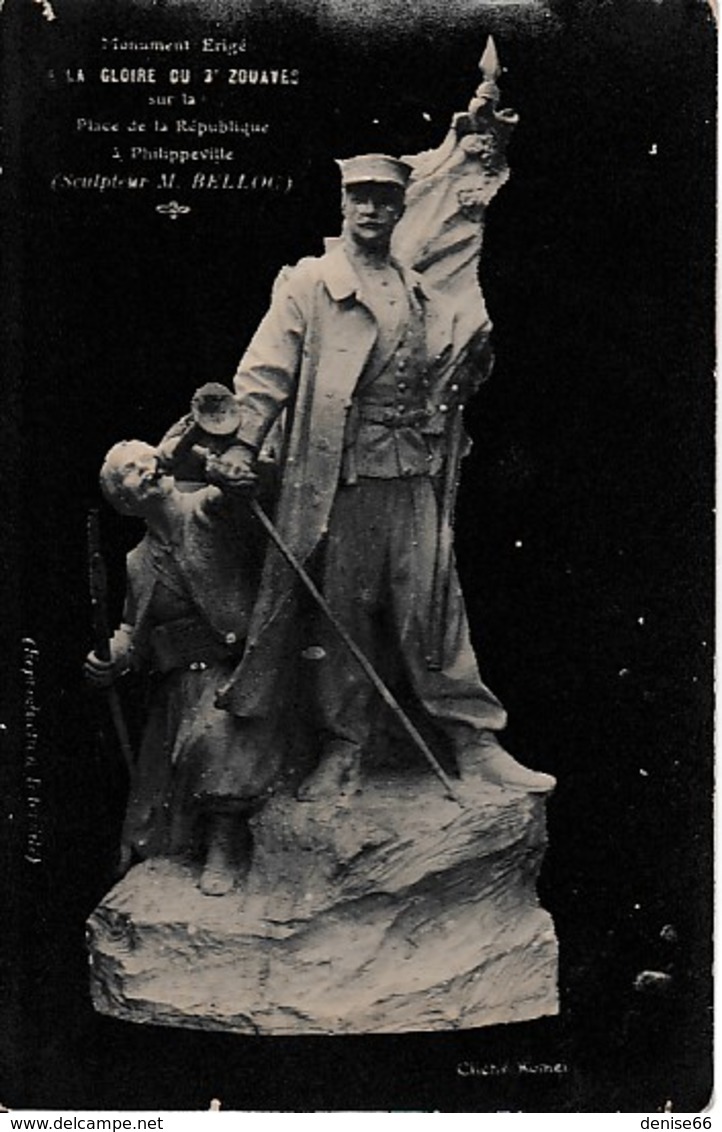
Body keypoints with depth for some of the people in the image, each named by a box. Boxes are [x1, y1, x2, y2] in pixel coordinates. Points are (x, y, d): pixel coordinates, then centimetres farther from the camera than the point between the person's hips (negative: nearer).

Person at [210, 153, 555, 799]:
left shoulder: (422, 297, 20)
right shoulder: (309, 282, 6)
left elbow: (440, 380, 27)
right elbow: (270, 366, -3)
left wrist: (473, 353, 7)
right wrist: (244, 443, -14)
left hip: (412, 470, 3)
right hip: (339, 468, -3)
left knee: (434, 600, 0)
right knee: (345, 608, 1)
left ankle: (475, 743, 5)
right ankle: (343, 752, 11)